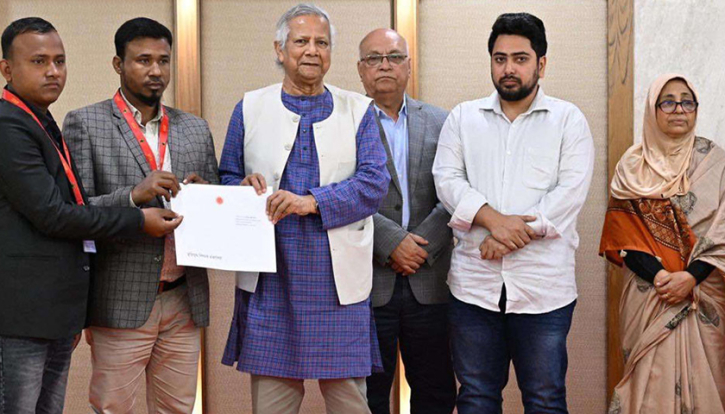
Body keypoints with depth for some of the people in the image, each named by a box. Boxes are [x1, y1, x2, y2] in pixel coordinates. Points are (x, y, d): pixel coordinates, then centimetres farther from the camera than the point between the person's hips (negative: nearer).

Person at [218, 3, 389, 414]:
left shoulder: (358, 110, 7)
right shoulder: (250, 108, 11)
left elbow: (375, 181, -4)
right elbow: (226, 178, 12)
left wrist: (312, 202, -17)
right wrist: (244, 188, -12)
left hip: (337, 279, -1)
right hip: (270, 281, 1)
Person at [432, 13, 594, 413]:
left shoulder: (568, 120, 5)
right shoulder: (463, 117, 12)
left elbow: (571, 191, -6)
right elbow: (447, 179, 1)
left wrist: (517, 234, -15)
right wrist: (493, 219, -15)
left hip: (543, 285, -2)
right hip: (474, 283, 2)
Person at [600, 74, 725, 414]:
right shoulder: (632, 165, 5)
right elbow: (622, 231, -1)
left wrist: (691, 276, -15)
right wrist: (657, 274, -15)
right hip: (649, 291, 0)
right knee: (651, 378, -2)